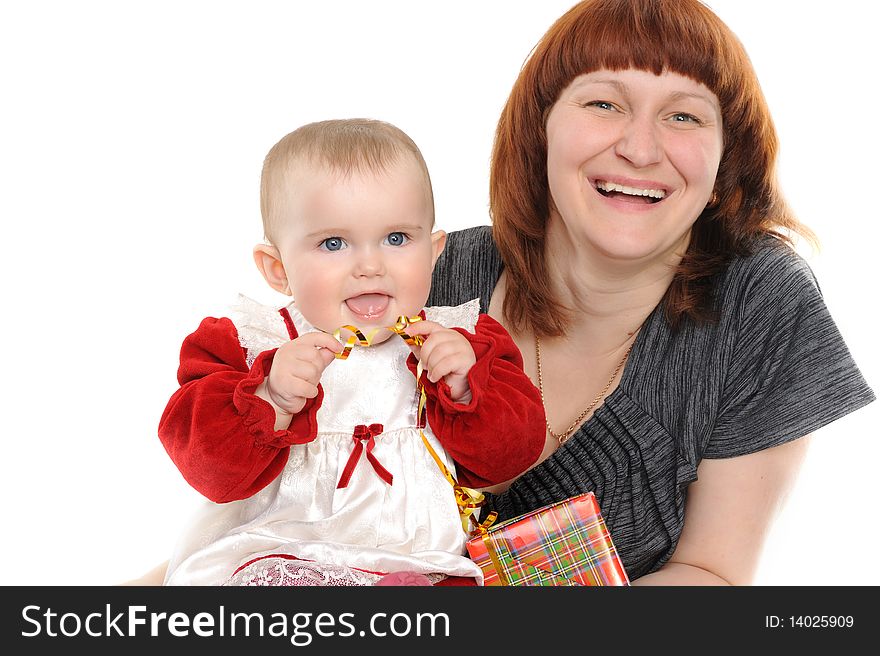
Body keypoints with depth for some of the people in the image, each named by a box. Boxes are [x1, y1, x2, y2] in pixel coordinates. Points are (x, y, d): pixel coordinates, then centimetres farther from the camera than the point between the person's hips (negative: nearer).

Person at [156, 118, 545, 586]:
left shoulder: (461, 343, 9)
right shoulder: (251, 343, 2)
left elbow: (512, 453, 5)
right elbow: (208, 466, -7)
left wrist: (466, 388, -13)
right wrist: (272, 400, -24)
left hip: (424, 560, 2)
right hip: (278, 556, -2)